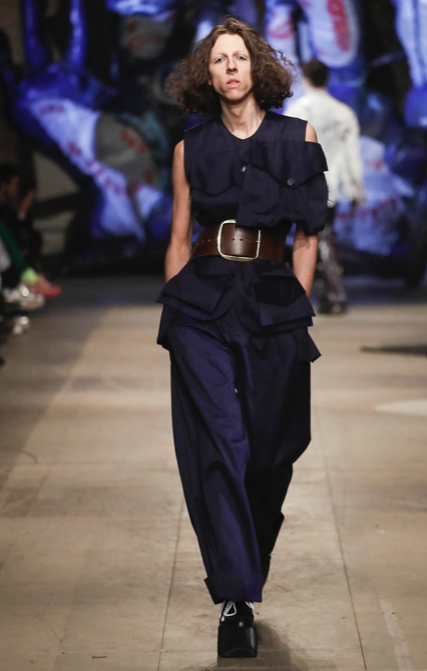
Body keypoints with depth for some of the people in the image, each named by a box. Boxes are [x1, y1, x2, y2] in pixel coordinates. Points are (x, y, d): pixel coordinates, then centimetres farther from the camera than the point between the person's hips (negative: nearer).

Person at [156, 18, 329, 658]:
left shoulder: (298, 138, 7)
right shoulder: (192, 148, 10)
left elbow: (308, 233, 8)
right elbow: (180, 238, 13)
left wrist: (296, 301, 1)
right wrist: (172, 306, 8)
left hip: (273, 300, 0)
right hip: (202, 301, 0)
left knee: (268, 450, 2)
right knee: (219, 444, -10)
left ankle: (245, 576, 23)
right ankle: (236, 600, -12)